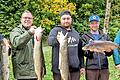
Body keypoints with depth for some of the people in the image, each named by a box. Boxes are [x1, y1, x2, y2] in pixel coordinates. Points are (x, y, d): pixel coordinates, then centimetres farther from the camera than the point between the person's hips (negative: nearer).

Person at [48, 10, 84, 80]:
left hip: (75, 69, 5)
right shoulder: (55, 30, -2)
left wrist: (82, 66, 16)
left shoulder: (76, 33, 15)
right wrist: (57, 39, -44)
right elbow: (50, 41, -23)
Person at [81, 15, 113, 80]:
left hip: (104, 67, 3)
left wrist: (109, 51, -10)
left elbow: (110, 53, 13)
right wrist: (90, 51, -24)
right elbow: (83, 52, -3)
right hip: (91, 68, -3)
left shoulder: (105, 36, 15)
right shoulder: (85, 37, 5)